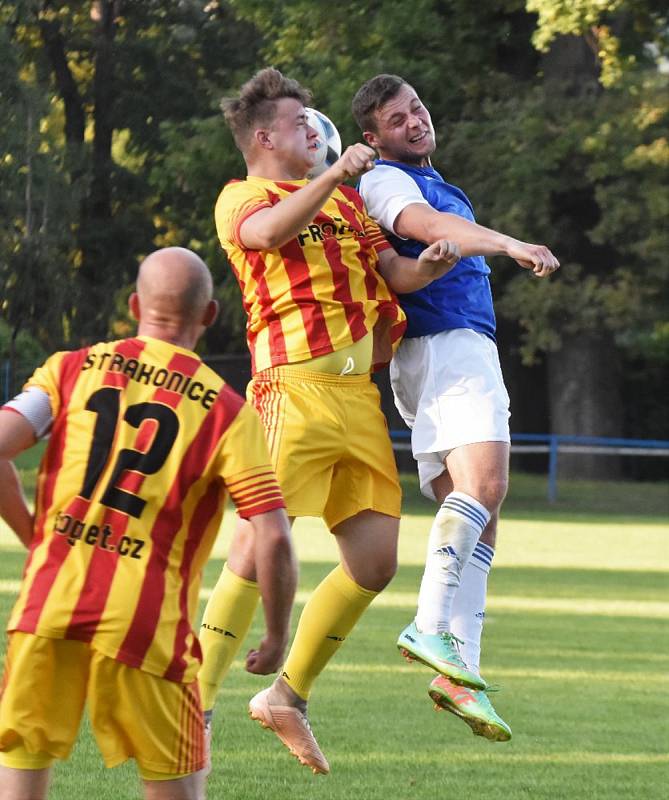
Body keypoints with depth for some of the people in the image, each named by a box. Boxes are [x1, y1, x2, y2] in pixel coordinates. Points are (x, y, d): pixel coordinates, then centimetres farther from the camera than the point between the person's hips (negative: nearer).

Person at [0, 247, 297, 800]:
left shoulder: (72, 369, 9)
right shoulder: (228, 412, 3)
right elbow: (273, 539, -5)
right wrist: (277, 637, 9)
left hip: (49, 604, 2)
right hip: (147, 623, -2)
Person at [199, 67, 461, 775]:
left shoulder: (345, 199, 26)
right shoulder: (241, 197, 4)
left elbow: (392, 269, 18)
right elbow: (268, 231, -20)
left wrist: (424, 268, -5)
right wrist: (333, 176, -31)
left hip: (358, 393, 7)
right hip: (295, 384, -7)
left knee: (375, 560, 3)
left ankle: (288, 695, 17)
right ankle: (195, 704, -10)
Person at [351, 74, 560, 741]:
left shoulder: (429, 181, 27)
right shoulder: (386, 181, -5)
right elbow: (430, 226, -26)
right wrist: (510, 246, -40)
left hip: (468, 353, 10)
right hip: (444, 345, -10)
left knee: (476, 520, 1)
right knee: (484, 481, -28)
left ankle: (459, 671, -5)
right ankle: (432, 627, -35)